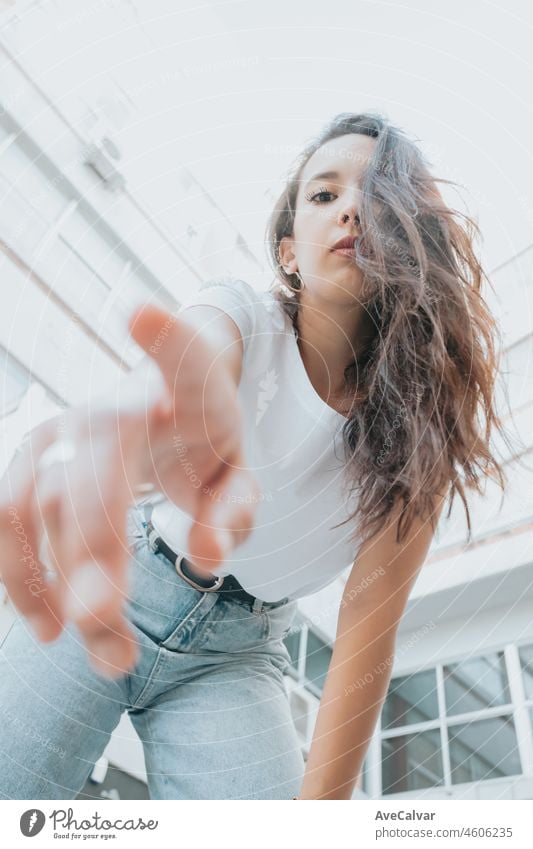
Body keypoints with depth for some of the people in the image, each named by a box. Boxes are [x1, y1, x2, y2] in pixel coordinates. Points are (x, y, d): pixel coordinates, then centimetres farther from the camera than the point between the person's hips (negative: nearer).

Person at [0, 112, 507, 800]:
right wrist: (169, 414, -65)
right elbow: (193, 358, -41)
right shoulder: (241, 314, -15)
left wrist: (321, 799, -20)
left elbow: (369, 627, -14)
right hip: (108, 598, -1)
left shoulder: (423, 418, -12)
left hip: (235, 653, 2)